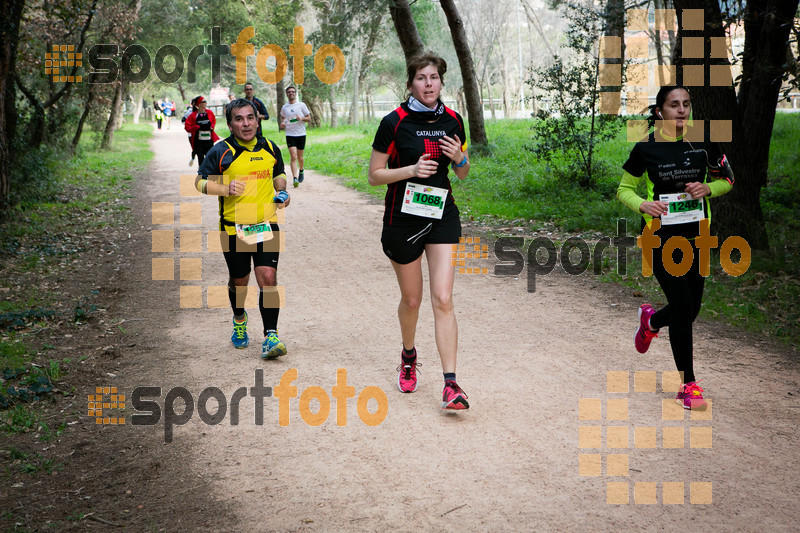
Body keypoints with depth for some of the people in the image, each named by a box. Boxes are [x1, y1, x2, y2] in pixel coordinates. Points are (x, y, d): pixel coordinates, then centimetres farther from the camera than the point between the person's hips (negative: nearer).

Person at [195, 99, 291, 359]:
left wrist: (282, 193, 4)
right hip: (233, 228, -1)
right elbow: (200, 181, -1)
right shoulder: (221, 151, -5)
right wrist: (225, 189, -18)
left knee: (268, 278, -12)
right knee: (238, 281, 12)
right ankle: (239, 319, 43)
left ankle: (270, 336, -8)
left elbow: (279, 174, 24)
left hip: (267, 225, 1)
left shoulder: (270, 149, 6)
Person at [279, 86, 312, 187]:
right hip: (290, 135, 0)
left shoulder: (302, 105, 1)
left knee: (299, 157, 10)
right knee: (293, 157, -13)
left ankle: (301, 171, 40)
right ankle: (295, 178, -18)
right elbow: (282, 117, 25)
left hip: (301, 134, 0)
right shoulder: (284, 107, 7)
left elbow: (309, 118, 4)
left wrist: (301, 118, -16)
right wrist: (282, 123, 3)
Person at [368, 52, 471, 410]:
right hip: (403, 218, -2)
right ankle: (409, 357, 40)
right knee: (411, 299, 10)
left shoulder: (452, 120, 2)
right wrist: (412, 169, -20)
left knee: (443, 299, -9)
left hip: (442, 216, 2)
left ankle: (451, 385, -9)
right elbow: (374, 175, -6)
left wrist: (460, 159, -9)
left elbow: (462, 174, 13)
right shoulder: (394, 122, -9)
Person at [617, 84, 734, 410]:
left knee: (691, 310, 7)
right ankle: (688, 384, 3)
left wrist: (708, 189, -7)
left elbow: (727, 179, 14)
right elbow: (624, 189, 4)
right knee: (682, 306, -10)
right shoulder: (645, 148, -5)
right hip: (660, 237, -4)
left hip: (695, 236, 4)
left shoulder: (702, 144, 2)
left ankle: (651, 320, 44)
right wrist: (643, 204, -17)